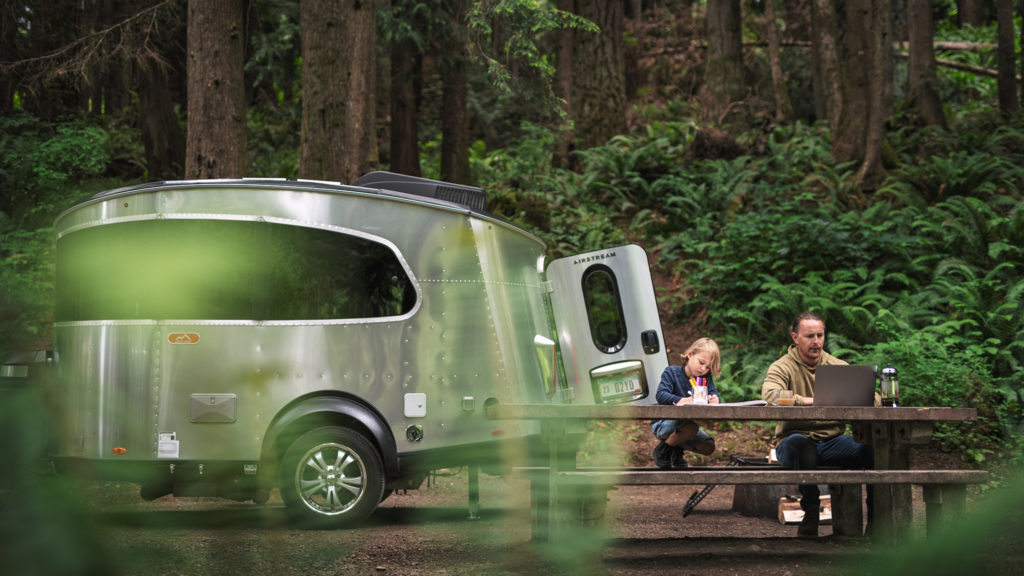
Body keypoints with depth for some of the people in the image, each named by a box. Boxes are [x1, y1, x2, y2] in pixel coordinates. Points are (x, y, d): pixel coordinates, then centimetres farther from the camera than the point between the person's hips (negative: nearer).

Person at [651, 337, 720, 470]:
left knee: (708, 447, -11)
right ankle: (663, 449, -10)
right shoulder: (671, 373, -11)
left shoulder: (706, 379, 5)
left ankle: (677, 450, 16)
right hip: (663, 423, -6)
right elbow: (661, 395, -25)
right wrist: (682, 401, -44)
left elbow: (713, 393, -7)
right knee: (692, 426, -35)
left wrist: (714, 399, -34)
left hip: (684, 424, 6)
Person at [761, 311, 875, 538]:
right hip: (795, 441, -3)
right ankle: (810, 513, -29)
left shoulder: (838, 366, 12)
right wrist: (809, 401, -34)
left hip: (832, 441, 3)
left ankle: (876, 517, -11)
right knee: (799, 443, -39)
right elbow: (770, 394, -22)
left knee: (873, 449, -23)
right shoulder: (783, 368, 0)